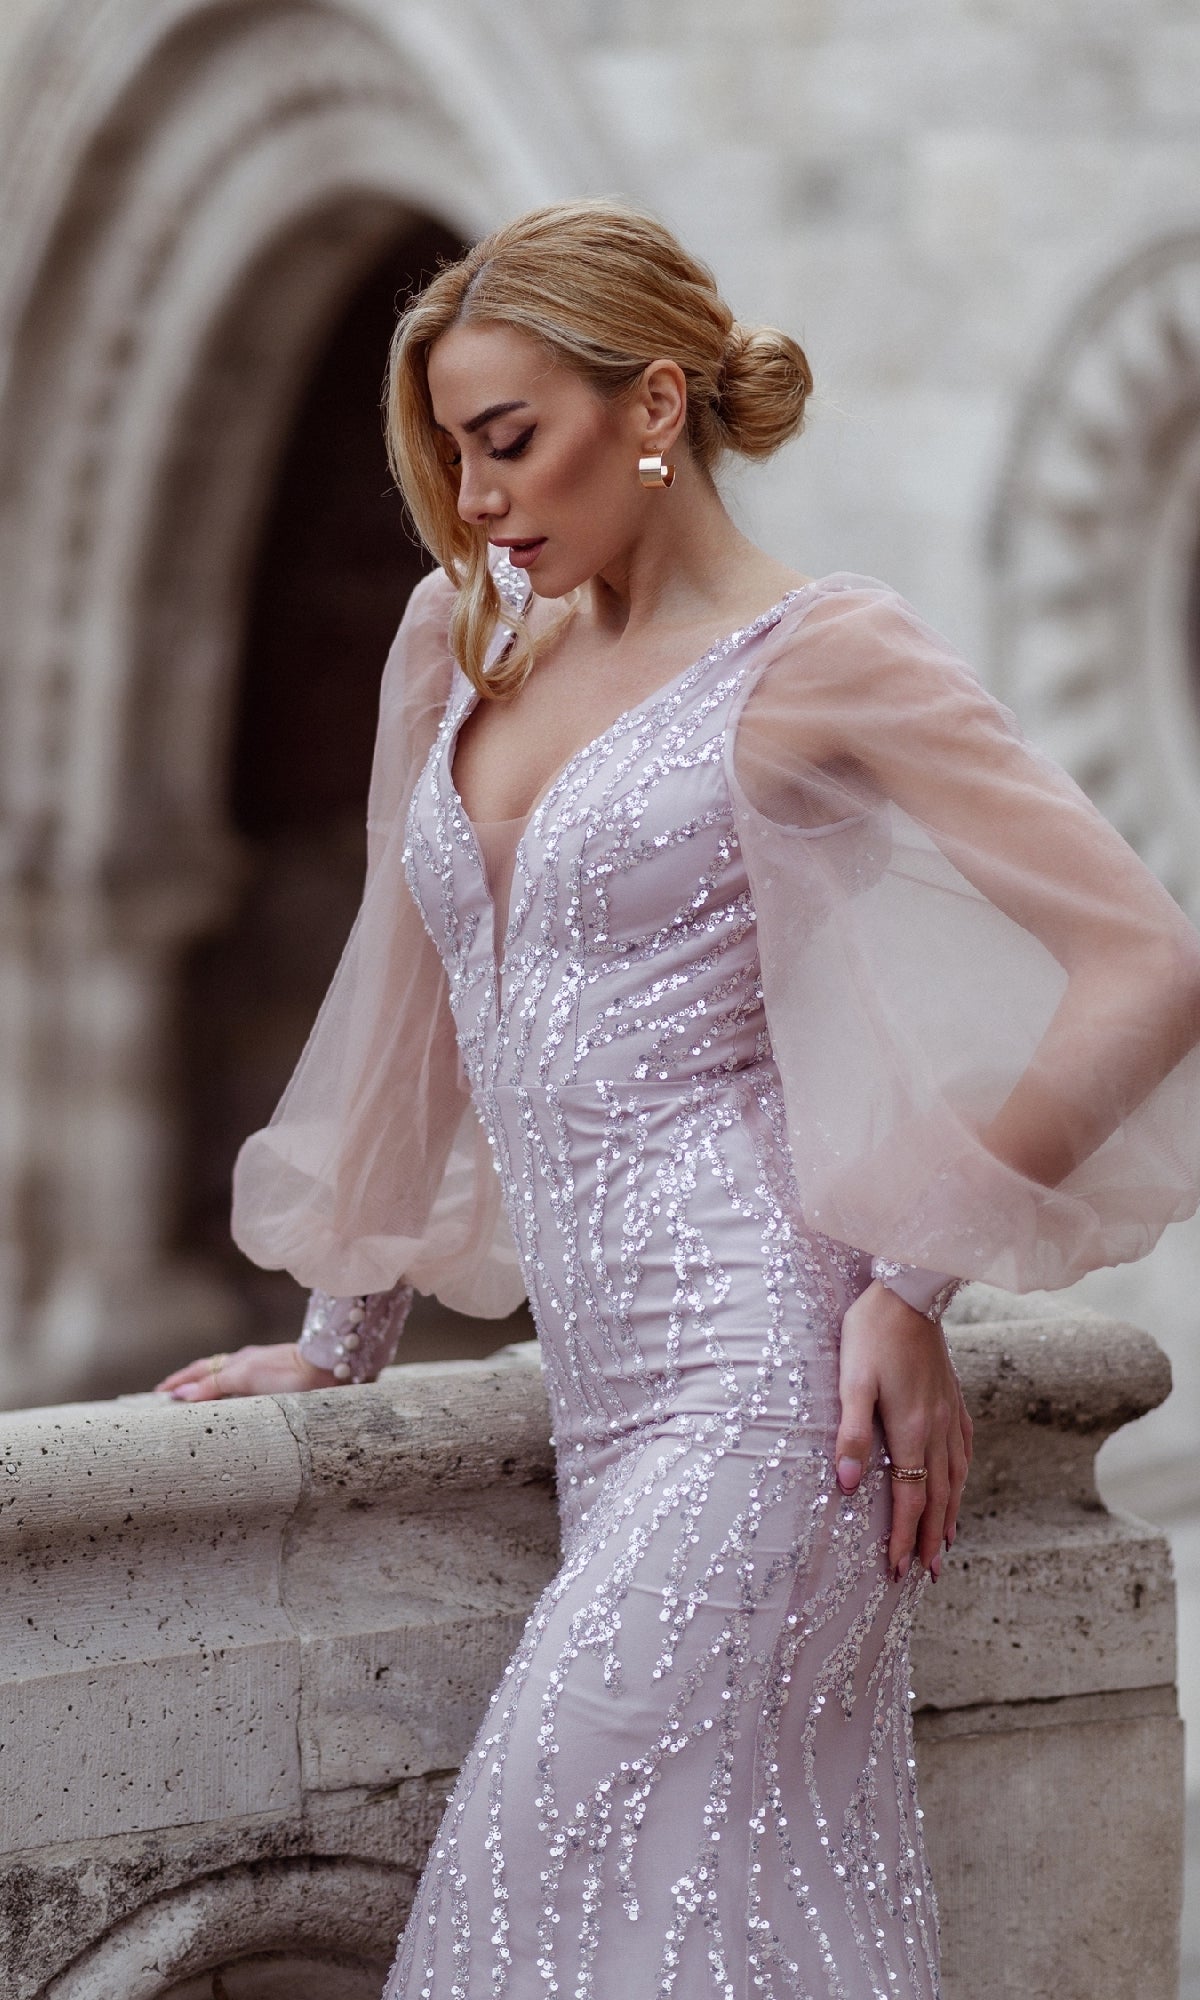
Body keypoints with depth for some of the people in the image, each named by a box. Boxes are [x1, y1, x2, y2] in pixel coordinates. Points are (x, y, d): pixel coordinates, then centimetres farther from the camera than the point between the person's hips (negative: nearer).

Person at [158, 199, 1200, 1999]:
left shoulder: (820, 664, -4)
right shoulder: (468, 639, 15)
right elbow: (422, 1007, 25)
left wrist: (913, 1281, -8)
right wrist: (341, 1338, 26)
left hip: (761, 1387, -6)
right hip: (613, 1403, 6)